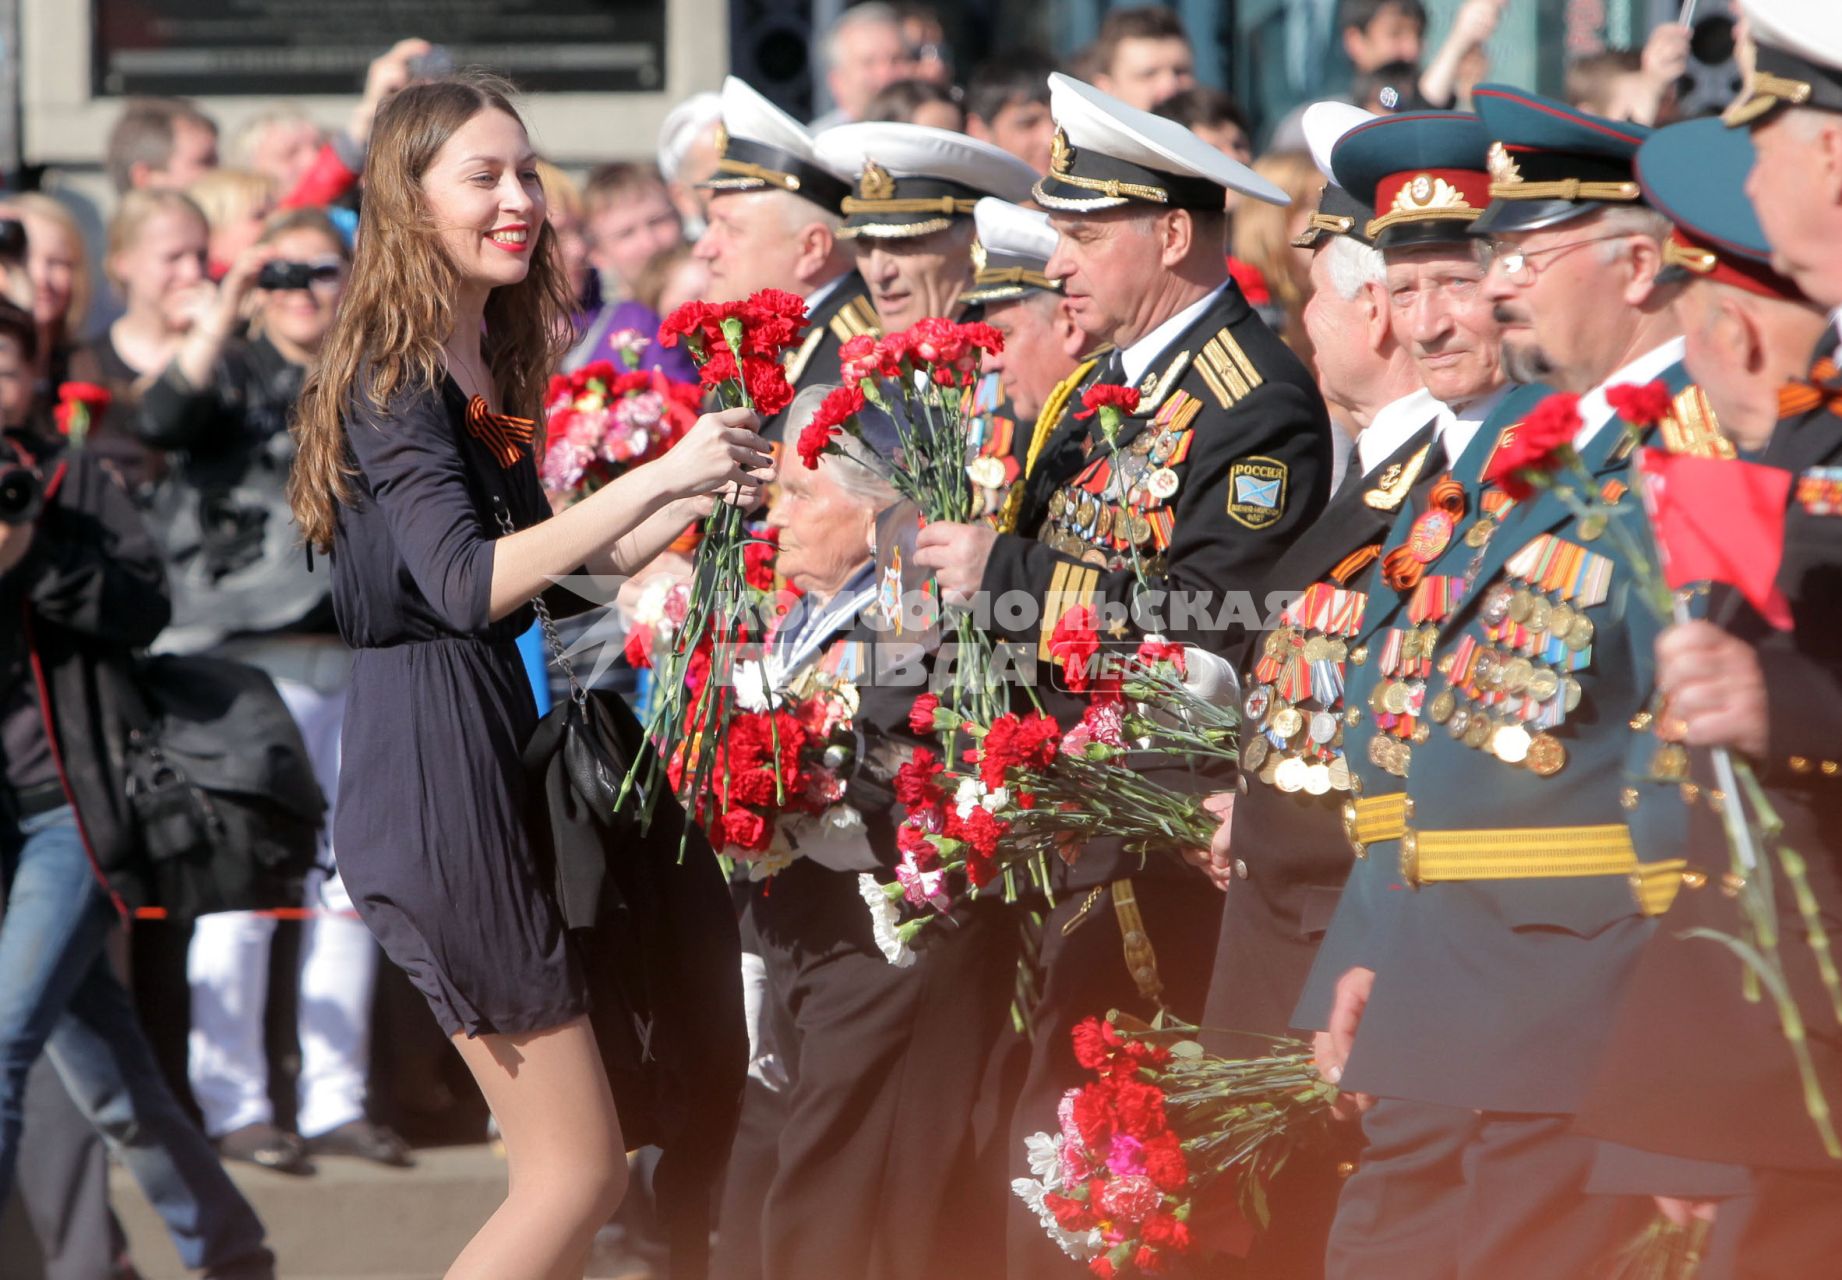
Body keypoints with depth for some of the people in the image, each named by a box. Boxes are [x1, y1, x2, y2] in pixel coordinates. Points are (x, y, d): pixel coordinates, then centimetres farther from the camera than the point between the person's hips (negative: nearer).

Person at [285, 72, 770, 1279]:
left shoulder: (484, 367, 15)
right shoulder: (395, 374, -13)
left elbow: (569, 560, 20)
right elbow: (468, 584, -25)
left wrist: (704, 491, 6)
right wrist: (659, 477, -27)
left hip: (488, 746, 10)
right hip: (432, 757, -9)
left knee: (568, 1169, 11)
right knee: (582, 1173, -7)